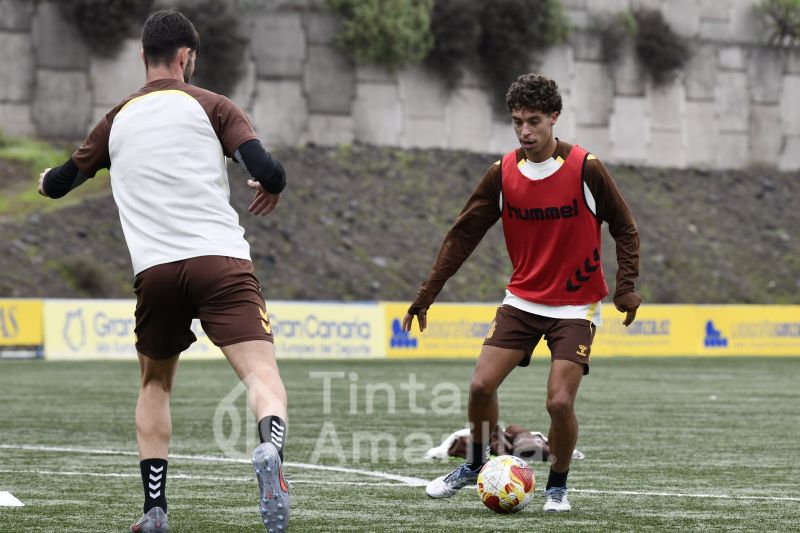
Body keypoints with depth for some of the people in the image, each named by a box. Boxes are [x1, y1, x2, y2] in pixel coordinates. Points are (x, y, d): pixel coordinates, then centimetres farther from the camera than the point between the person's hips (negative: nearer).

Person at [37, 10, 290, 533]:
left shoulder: (117, 120, 18)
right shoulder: (211, 106, 7)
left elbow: (56, 184, 29)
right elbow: (267, 170, -5)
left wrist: (45, 178, 53)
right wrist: (273, 187, 18)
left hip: (154, 270, 3)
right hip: (221, 259, -3)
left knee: (155, 384, 23)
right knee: (261, 372, -12)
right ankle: (271, 447, -45)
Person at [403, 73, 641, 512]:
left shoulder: (586, 168, -13)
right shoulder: (503, 174, -4)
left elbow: (624, 229, -4)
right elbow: (463, 234, 1)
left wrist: (626, 286, -14)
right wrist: (426, 294, -1)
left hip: (576, 306, -3)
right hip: (523, 299, 3)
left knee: (559, 401, -15)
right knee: (481, 385, -8)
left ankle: (558, 486, 10)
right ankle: (475, 465, 19)